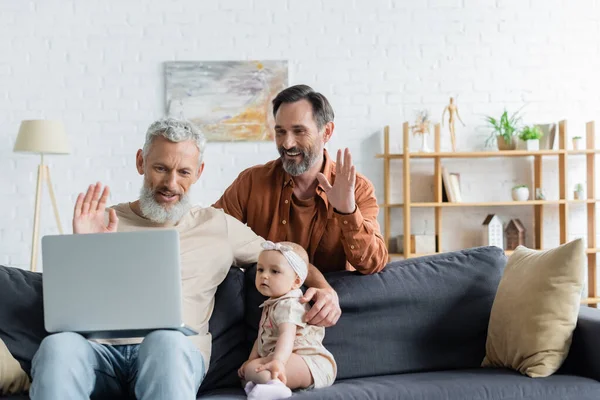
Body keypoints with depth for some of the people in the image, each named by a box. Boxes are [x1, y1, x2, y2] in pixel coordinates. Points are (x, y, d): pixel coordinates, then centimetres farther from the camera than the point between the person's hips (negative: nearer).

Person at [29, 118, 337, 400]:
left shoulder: (220, 227, 19)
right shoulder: (103, 223, 16)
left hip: (178, 352, 0)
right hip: (99, 350, 1)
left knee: (167, 341, -39)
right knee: (58, 345, -36)